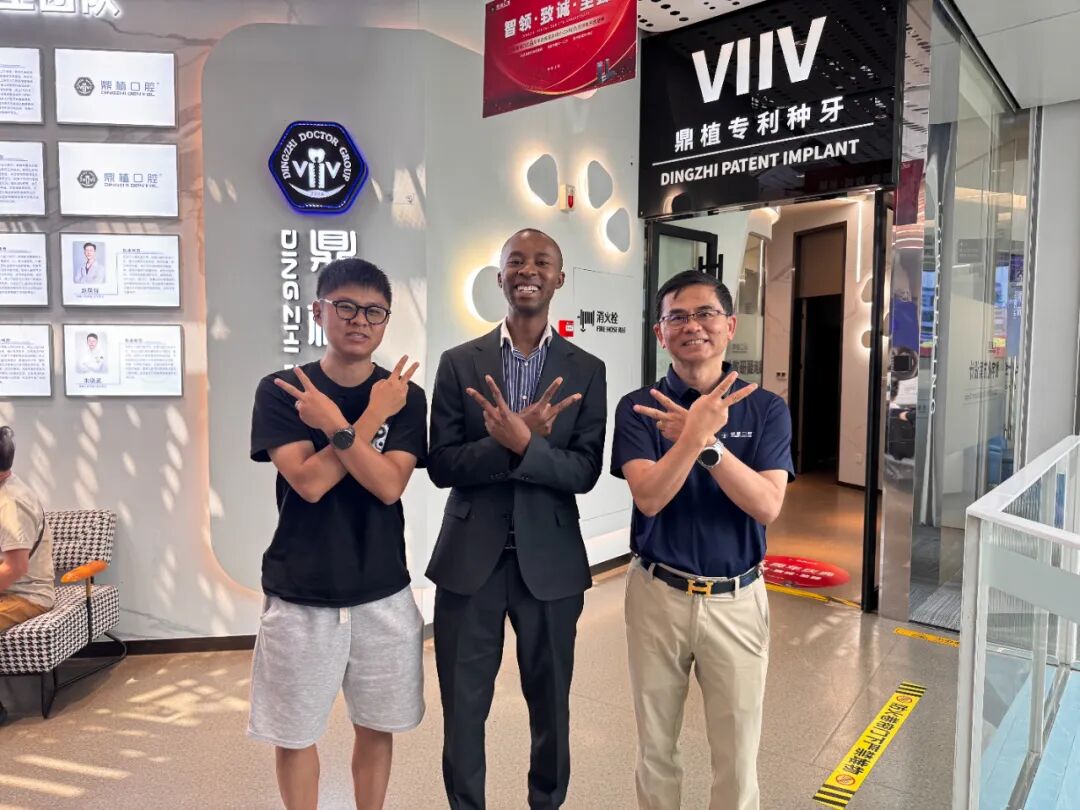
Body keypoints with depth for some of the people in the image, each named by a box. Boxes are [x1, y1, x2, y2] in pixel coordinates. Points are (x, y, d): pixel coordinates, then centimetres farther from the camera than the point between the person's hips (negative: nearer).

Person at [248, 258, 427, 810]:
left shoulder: (405, 396, -2)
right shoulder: (279, 391, -4)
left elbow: (388, 486, -13)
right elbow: (308, 482, -16)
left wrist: (335, 423, -21)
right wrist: (372, 417, -17)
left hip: (382, 595, 1)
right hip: (299, 597, -1)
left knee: (376, 728, 16)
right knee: (294, 735, 14)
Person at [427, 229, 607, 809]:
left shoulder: (586, 371, -1)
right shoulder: (459, 363, -1)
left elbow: (585, 472, -8)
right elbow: (441, 465, -8)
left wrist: (524, 443, -26)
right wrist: (513, 438, -23)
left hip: (549, 562, 0)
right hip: (469, 559, 0)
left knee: (550, 701, 18)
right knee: (463, 704, 14)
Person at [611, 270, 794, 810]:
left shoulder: (766, 410, -3)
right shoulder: (637, 408, -5)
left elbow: (766, 506, -15)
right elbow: (648, 498, -18)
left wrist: (708, 442, -26)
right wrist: (696, 434, -31)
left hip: (737, 600, 0)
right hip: (658, 595, 0)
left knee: (738, 756, 13)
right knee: (655, 747, 18)